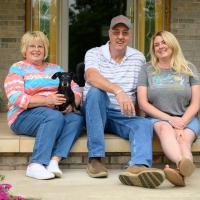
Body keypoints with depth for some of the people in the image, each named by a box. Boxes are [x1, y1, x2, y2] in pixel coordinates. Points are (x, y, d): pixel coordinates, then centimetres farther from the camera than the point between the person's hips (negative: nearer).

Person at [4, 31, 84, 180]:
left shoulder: (56, 69, 21)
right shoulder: (17, 69, 5)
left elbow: (76, 90, 11)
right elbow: (16, 98, -11)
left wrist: (71, 103, -14)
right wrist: (47, 100, -22)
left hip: (58, 113, 5)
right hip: (24, 117, -4)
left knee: (77, 119, -25)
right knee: (55, 116, -34)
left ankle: (54, 161, -37)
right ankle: (36, 166, -36)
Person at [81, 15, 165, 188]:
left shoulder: (138, 58, 10)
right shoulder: (94, 53, -1)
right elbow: (91, 76, -24)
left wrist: (140, 111, -4)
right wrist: (118, 91, -39)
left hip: (123, 116, 2)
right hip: (94, 114, -2)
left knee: (145, 124, -28)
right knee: (96, 91, -33)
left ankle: (139, 167, -61)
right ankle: (95, 159, -33)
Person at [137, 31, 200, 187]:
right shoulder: (147, 70, 12)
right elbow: (143, 103, 2)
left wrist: (182, 123, -14)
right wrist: (169, 119, -11)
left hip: (187, 119, 1)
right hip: (158, 118, -1)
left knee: (183, 139, -34)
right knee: (164, 128, -37)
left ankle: (181, 172, -67)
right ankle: (184, 164, -68)